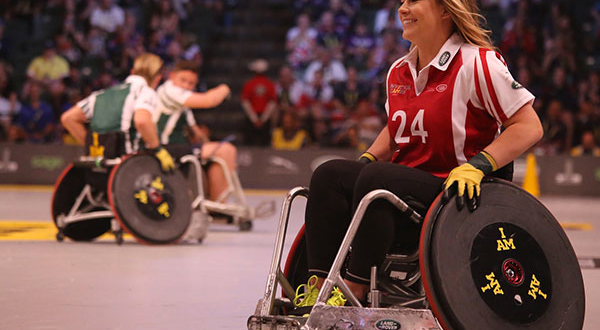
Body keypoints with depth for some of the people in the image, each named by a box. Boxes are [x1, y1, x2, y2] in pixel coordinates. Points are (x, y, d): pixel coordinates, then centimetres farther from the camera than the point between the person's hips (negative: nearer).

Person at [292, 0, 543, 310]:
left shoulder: (477, 63, -8)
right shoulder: (398, 72, 14)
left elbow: (529, 127, -11)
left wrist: (476, 166, -21)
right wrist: (367, 159, 11)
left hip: (454, 192, -7)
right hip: (404, 183, 7)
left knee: (375, 179, -32)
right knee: (329, 174, -15)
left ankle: (354, 293, -28)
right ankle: (318, 287, -22)